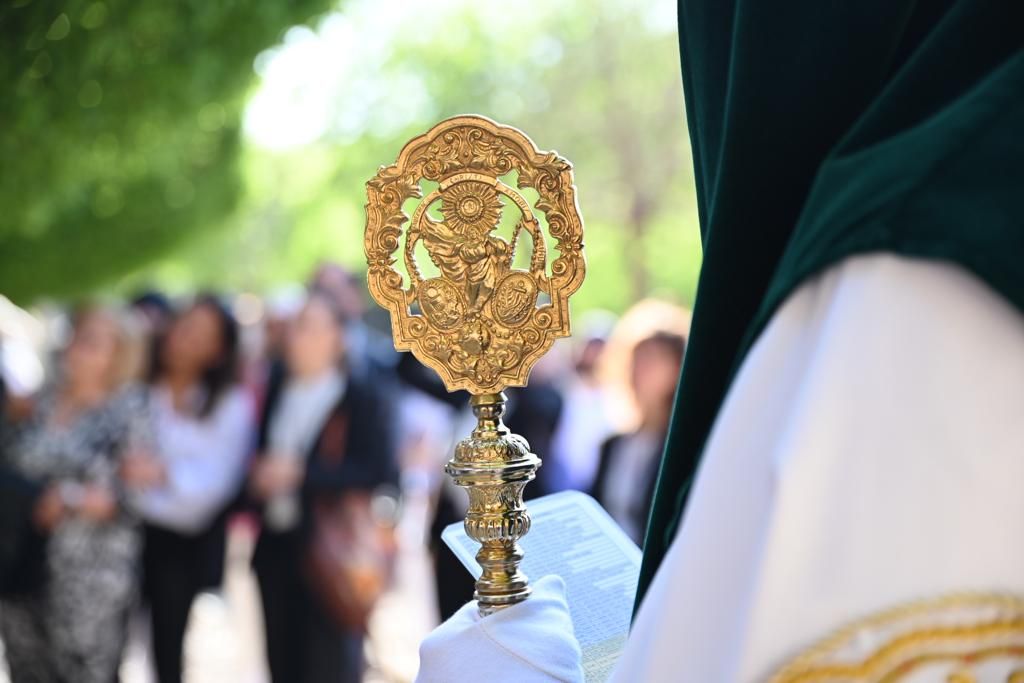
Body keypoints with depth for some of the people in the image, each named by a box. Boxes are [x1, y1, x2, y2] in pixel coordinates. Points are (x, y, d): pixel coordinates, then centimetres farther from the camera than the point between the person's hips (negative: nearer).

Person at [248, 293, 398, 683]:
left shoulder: (363, 398, -6)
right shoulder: (277, 394, 12)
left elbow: (381, 475, -14)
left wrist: (301, 474, -19)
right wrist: (259, 480, 1)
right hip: (279, 551, 6)